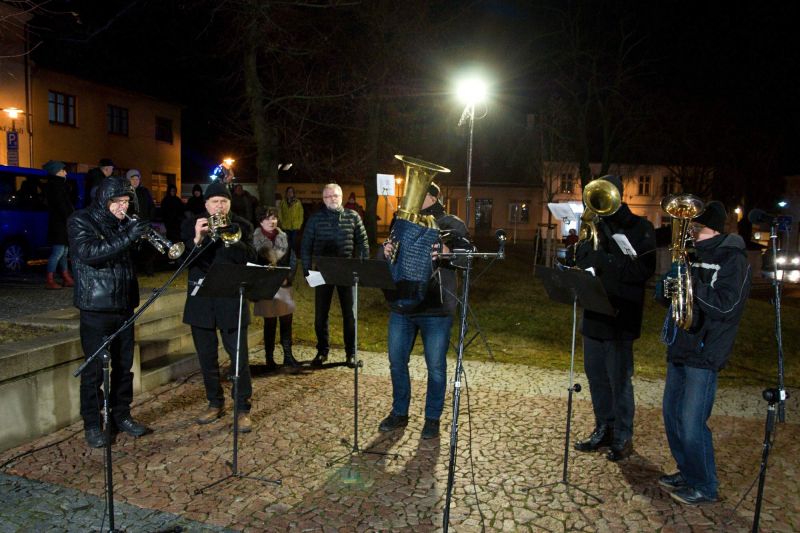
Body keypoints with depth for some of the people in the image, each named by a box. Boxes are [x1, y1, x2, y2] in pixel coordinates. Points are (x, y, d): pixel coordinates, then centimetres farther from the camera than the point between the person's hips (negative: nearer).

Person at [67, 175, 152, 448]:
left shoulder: (124, 223, 11)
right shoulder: (80, 221, -5)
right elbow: (88, 253, -22)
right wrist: (127, 238, -28)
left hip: (124, 305, 5)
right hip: (96, 307, -5)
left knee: (124, 365, 11)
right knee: (94, 368, 1)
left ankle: (121, 416, 25)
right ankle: (92, 425, 13)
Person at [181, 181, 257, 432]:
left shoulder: (241, 226, 3)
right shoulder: (191, 225, 6)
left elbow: (250, 258, -10)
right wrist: (197, 239, -21)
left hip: (232, 300, -2)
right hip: (201, 300, 2)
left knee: (239, 356, -3)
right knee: (207, 356, 12)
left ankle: (243, 409, 9)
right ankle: (215, 403, 29)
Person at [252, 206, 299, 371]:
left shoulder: (284, 237, 8)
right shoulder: (255, 239, -4)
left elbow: (292, 259, 7)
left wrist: (288, 277, -5)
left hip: (284, 284, 4)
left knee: (286, 320, 6)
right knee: (270, 322, 1)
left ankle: (288, 356, 17)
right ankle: (269, 359, 12)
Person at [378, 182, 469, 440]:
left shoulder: (451, 223, 0)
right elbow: (388, 259, 15)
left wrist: (447, 253, -34)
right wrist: (386, 251, -9)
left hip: (436, 309, -4)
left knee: (436, 367, 4)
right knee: (397, 362, 12)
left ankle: (432, 419, 22)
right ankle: (399, 413, 30)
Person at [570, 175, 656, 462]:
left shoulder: (639, 228, -6)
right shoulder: (595, 225, 10)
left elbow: (643, 270, -17)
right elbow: (582, 258, 7)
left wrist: (602, 259, -19)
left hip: (620, 316, -6)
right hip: (593, 312, 6)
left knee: (619, 379, 2)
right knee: (595, 374, 14)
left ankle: (623, 438, 17)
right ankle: (604, 429, 30)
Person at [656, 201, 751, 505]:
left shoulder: (733, 259, -9)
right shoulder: (692, 254, 13)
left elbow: (726, 307, -19)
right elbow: (664, 295, 13)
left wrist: (692, 282, -24)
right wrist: (666, 287, -9)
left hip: (705, 354, -8)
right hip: (680, 348, 8)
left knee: (692, 423, -5)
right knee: (671, 414, 14)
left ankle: (705, 487, 14)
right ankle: (687, 473, 31)